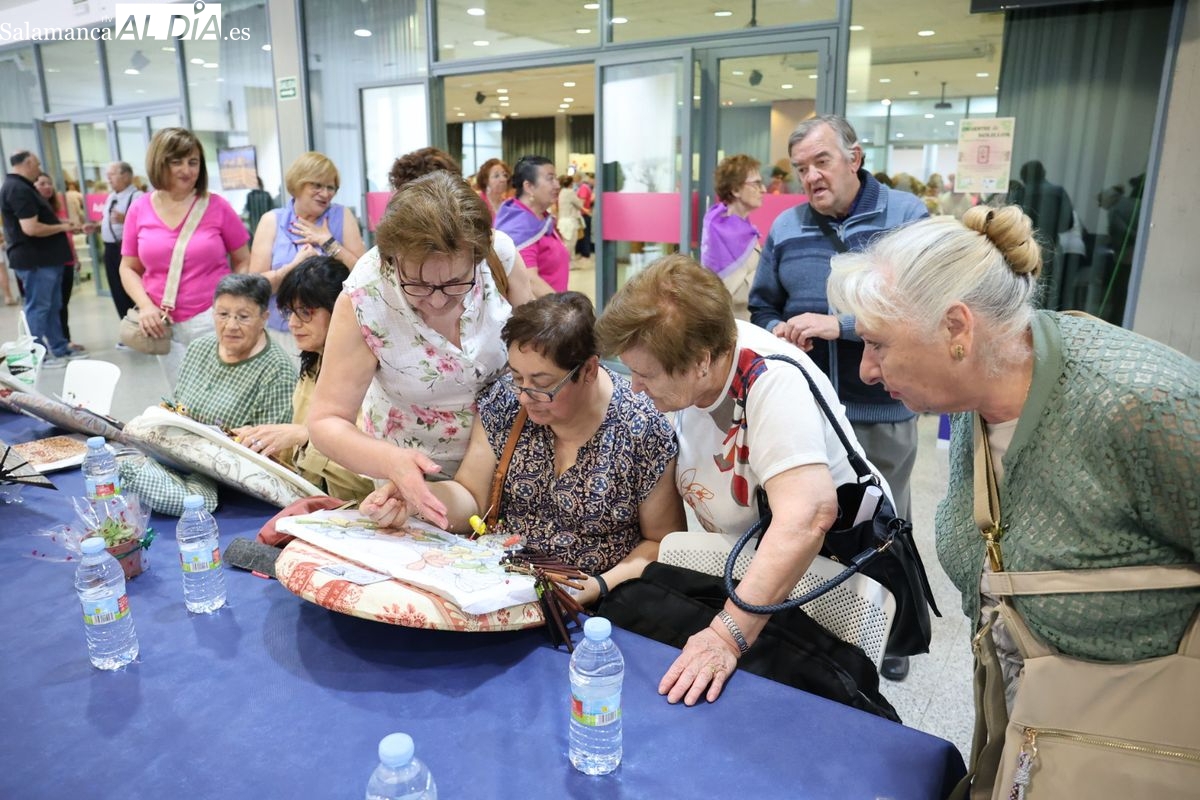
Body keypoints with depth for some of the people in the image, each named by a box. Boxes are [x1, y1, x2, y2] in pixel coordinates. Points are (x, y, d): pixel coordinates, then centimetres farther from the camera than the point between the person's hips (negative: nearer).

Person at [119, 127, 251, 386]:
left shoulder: (217, 206, -2)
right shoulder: (139, 210, 4)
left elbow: (243, 261, 3)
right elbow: (129, 269, 11)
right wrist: (145, 305, -6)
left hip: (214, 320, -2)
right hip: (166, 325, 3)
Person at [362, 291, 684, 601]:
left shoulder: (642, 429, -15)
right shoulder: (505, 400, -3)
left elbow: (664, 542, -5)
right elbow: (473, 498, 2)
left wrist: (600, 587, -20)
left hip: (595, 610, 0)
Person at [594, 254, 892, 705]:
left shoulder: (771, 380, -32)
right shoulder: (683, 356, -10)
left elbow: (807, 518, -43)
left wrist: (727, 635, -45)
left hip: (830, 563, -7)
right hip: (742, 555, 7)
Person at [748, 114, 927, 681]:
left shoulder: (906, 217, -9)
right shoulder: (786, 229, 3)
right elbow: (761, 306, 12)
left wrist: (841, 325, -24)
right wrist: (778, 330, -10)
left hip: (881, 409, -3)